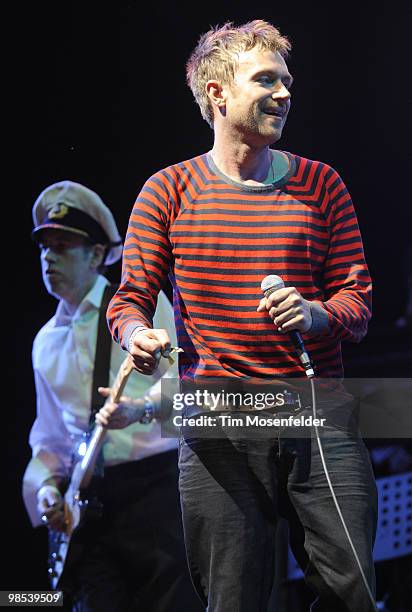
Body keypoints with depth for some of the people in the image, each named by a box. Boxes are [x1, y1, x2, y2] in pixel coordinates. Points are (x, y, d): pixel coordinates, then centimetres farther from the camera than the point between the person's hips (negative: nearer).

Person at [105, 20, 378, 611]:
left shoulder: (322, 185, 10)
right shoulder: (169, 191, 7)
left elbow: (358, 305, 8)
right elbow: (131, 297, 8)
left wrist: (313, 314, -14)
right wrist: (137, 334, -15)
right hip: (218, 426, -1)